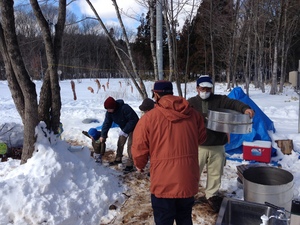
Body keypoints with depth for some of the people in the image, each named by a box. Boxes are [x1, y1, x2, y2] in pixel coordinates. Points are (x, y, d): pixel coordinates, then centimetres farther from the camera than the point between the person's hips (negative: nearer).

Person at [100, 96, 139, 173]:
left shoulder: (125, 108, -36)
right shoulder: (109, 112, -14)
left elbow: (134, 120, -33)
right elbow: (107, 123, -7)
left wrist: (125, 131, -32)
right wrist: (103, 135, -12)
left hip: (133, 128, -7)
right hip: (124, 128, 7)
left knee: (130, 146, -10)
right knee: (120, 143, 10)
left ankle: (129, 165, -3)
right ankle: (118, 159, 29)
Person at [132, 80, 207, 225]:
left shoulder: (149, 117, -12)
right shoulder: (193, 114, 0)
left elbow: (139, 148, -7)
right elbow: (201, 138, 15)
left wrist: (140, 165, 14)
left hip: (163, 182, -4)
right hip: (188, 179, 4)